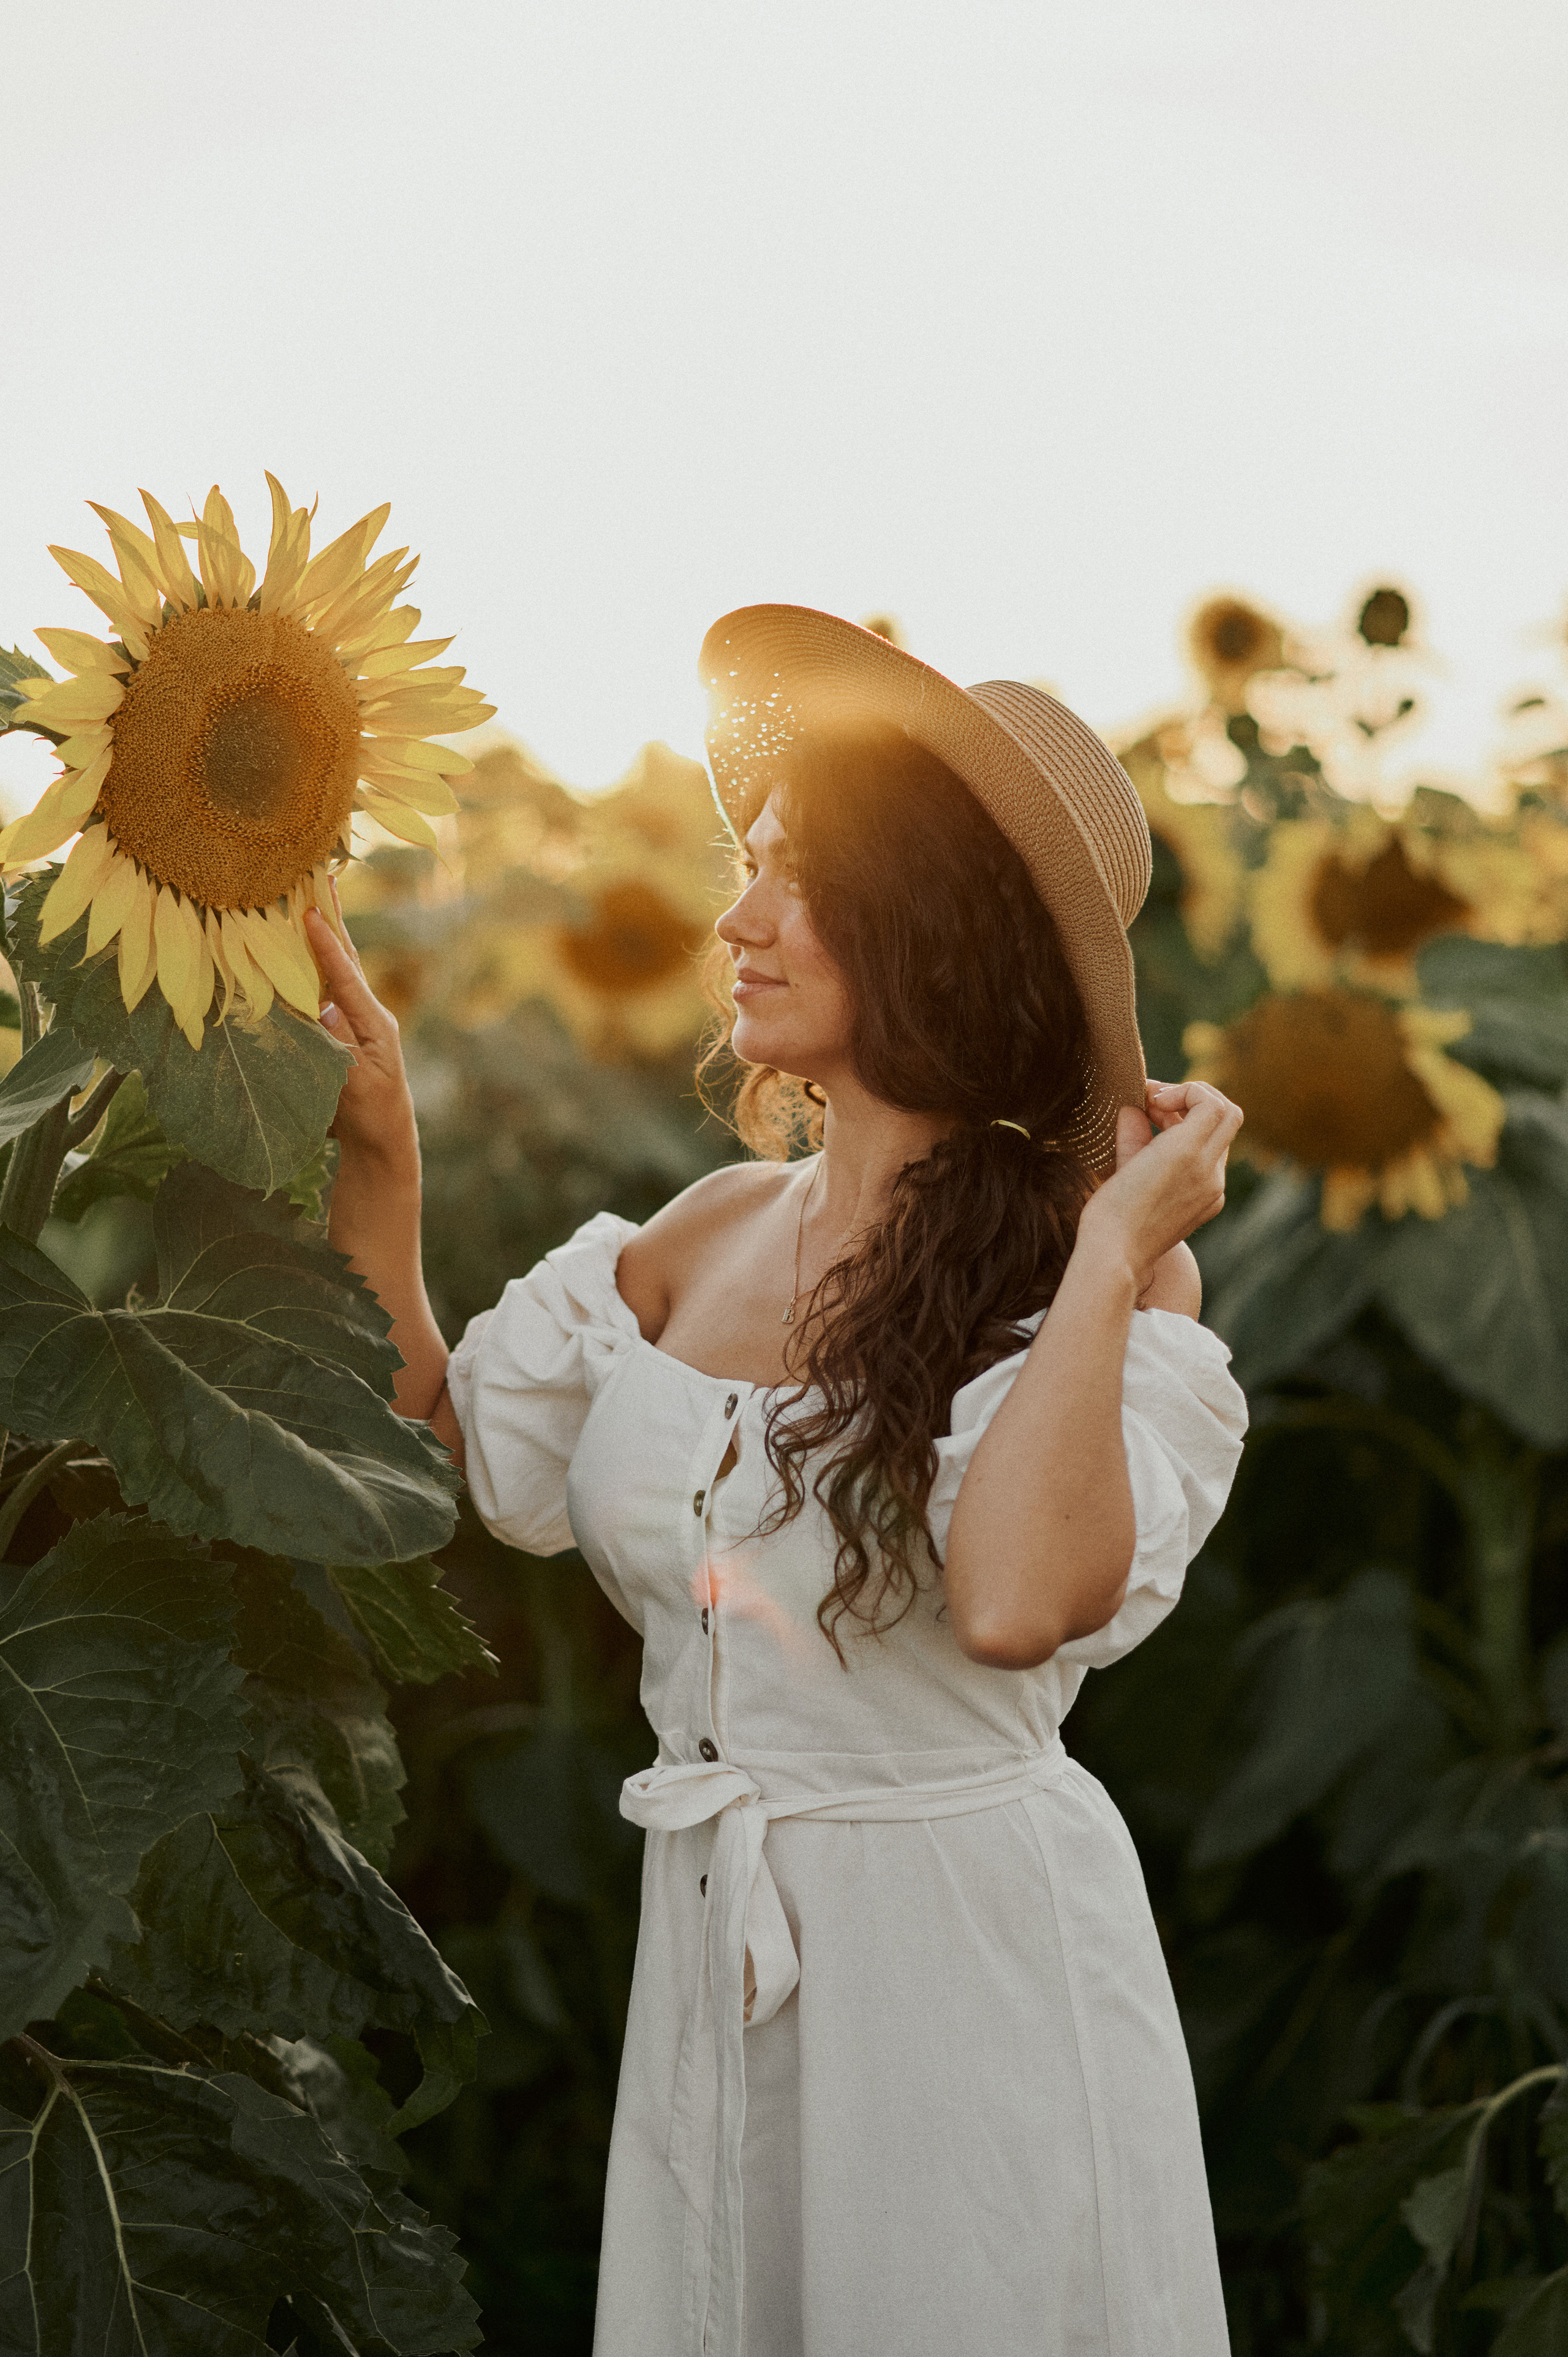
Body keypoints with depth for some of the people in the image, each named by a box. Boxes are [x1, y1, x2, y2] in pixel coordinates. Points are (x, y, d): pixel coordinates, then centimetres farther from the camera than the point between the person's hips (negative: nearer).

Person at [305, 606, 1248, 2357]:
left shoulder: (1083, 1266, -12)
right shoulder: (711, 1233, 5)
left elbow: (1017, 1600, -32)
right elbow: (436, 1451, 12)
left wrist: (1114, 1249, -24)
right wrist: (376, 1160, 7)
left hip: (971, 1972, -5)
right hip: (714, 1977, 5)